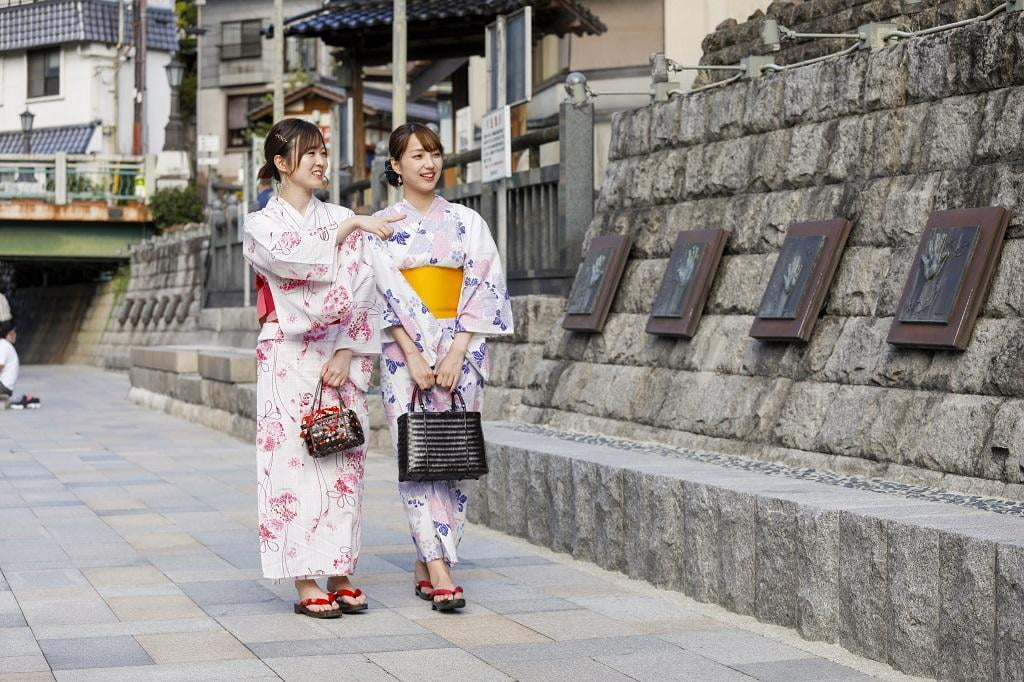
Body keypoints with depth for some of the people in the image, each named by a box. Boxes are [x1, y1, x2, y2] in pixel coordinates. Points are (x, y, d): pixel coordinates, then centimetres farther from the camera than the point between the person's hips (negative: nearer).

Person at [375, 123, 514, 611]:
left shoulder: (467, 222, 7)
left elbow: (484, 288, 1)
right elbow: (382, 294, -3)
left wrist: (456, 353, -9)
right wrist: (413, 355, -13)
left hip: (460, 351, 2)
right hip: (404, 352, -2)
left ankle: (427, 566, 10)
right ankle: (440, 571, -13)